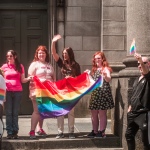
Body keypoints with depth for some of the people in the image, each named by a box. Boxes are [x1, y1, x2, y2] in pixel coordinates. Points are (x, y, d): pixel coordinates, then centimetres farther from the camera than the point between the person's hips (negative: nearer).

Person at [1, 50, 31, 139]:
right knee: (8, 112, -2)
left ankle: (15, 132, 4)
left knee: (15, 112, 2)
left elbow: (22, 80, 7)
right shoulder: (4, 67, 7)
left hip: (18, 91, 0)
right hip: (7, 91, 0)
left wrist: (28, 78, -11)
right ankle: (9, 132, 0)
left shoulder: (20, 66, 7)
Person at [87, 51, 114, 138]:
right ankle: (95, 131, 22)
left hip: (103, 92, -8)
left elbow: (109, 79, -24)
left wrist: (105, 75, -45)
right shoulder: (94, 69, 17)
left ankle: (102, 132, -1)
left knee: (102, 114, -5)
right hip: (95, 93, 8)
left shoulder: (105, 68, -7)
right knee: (94, 114, 12)